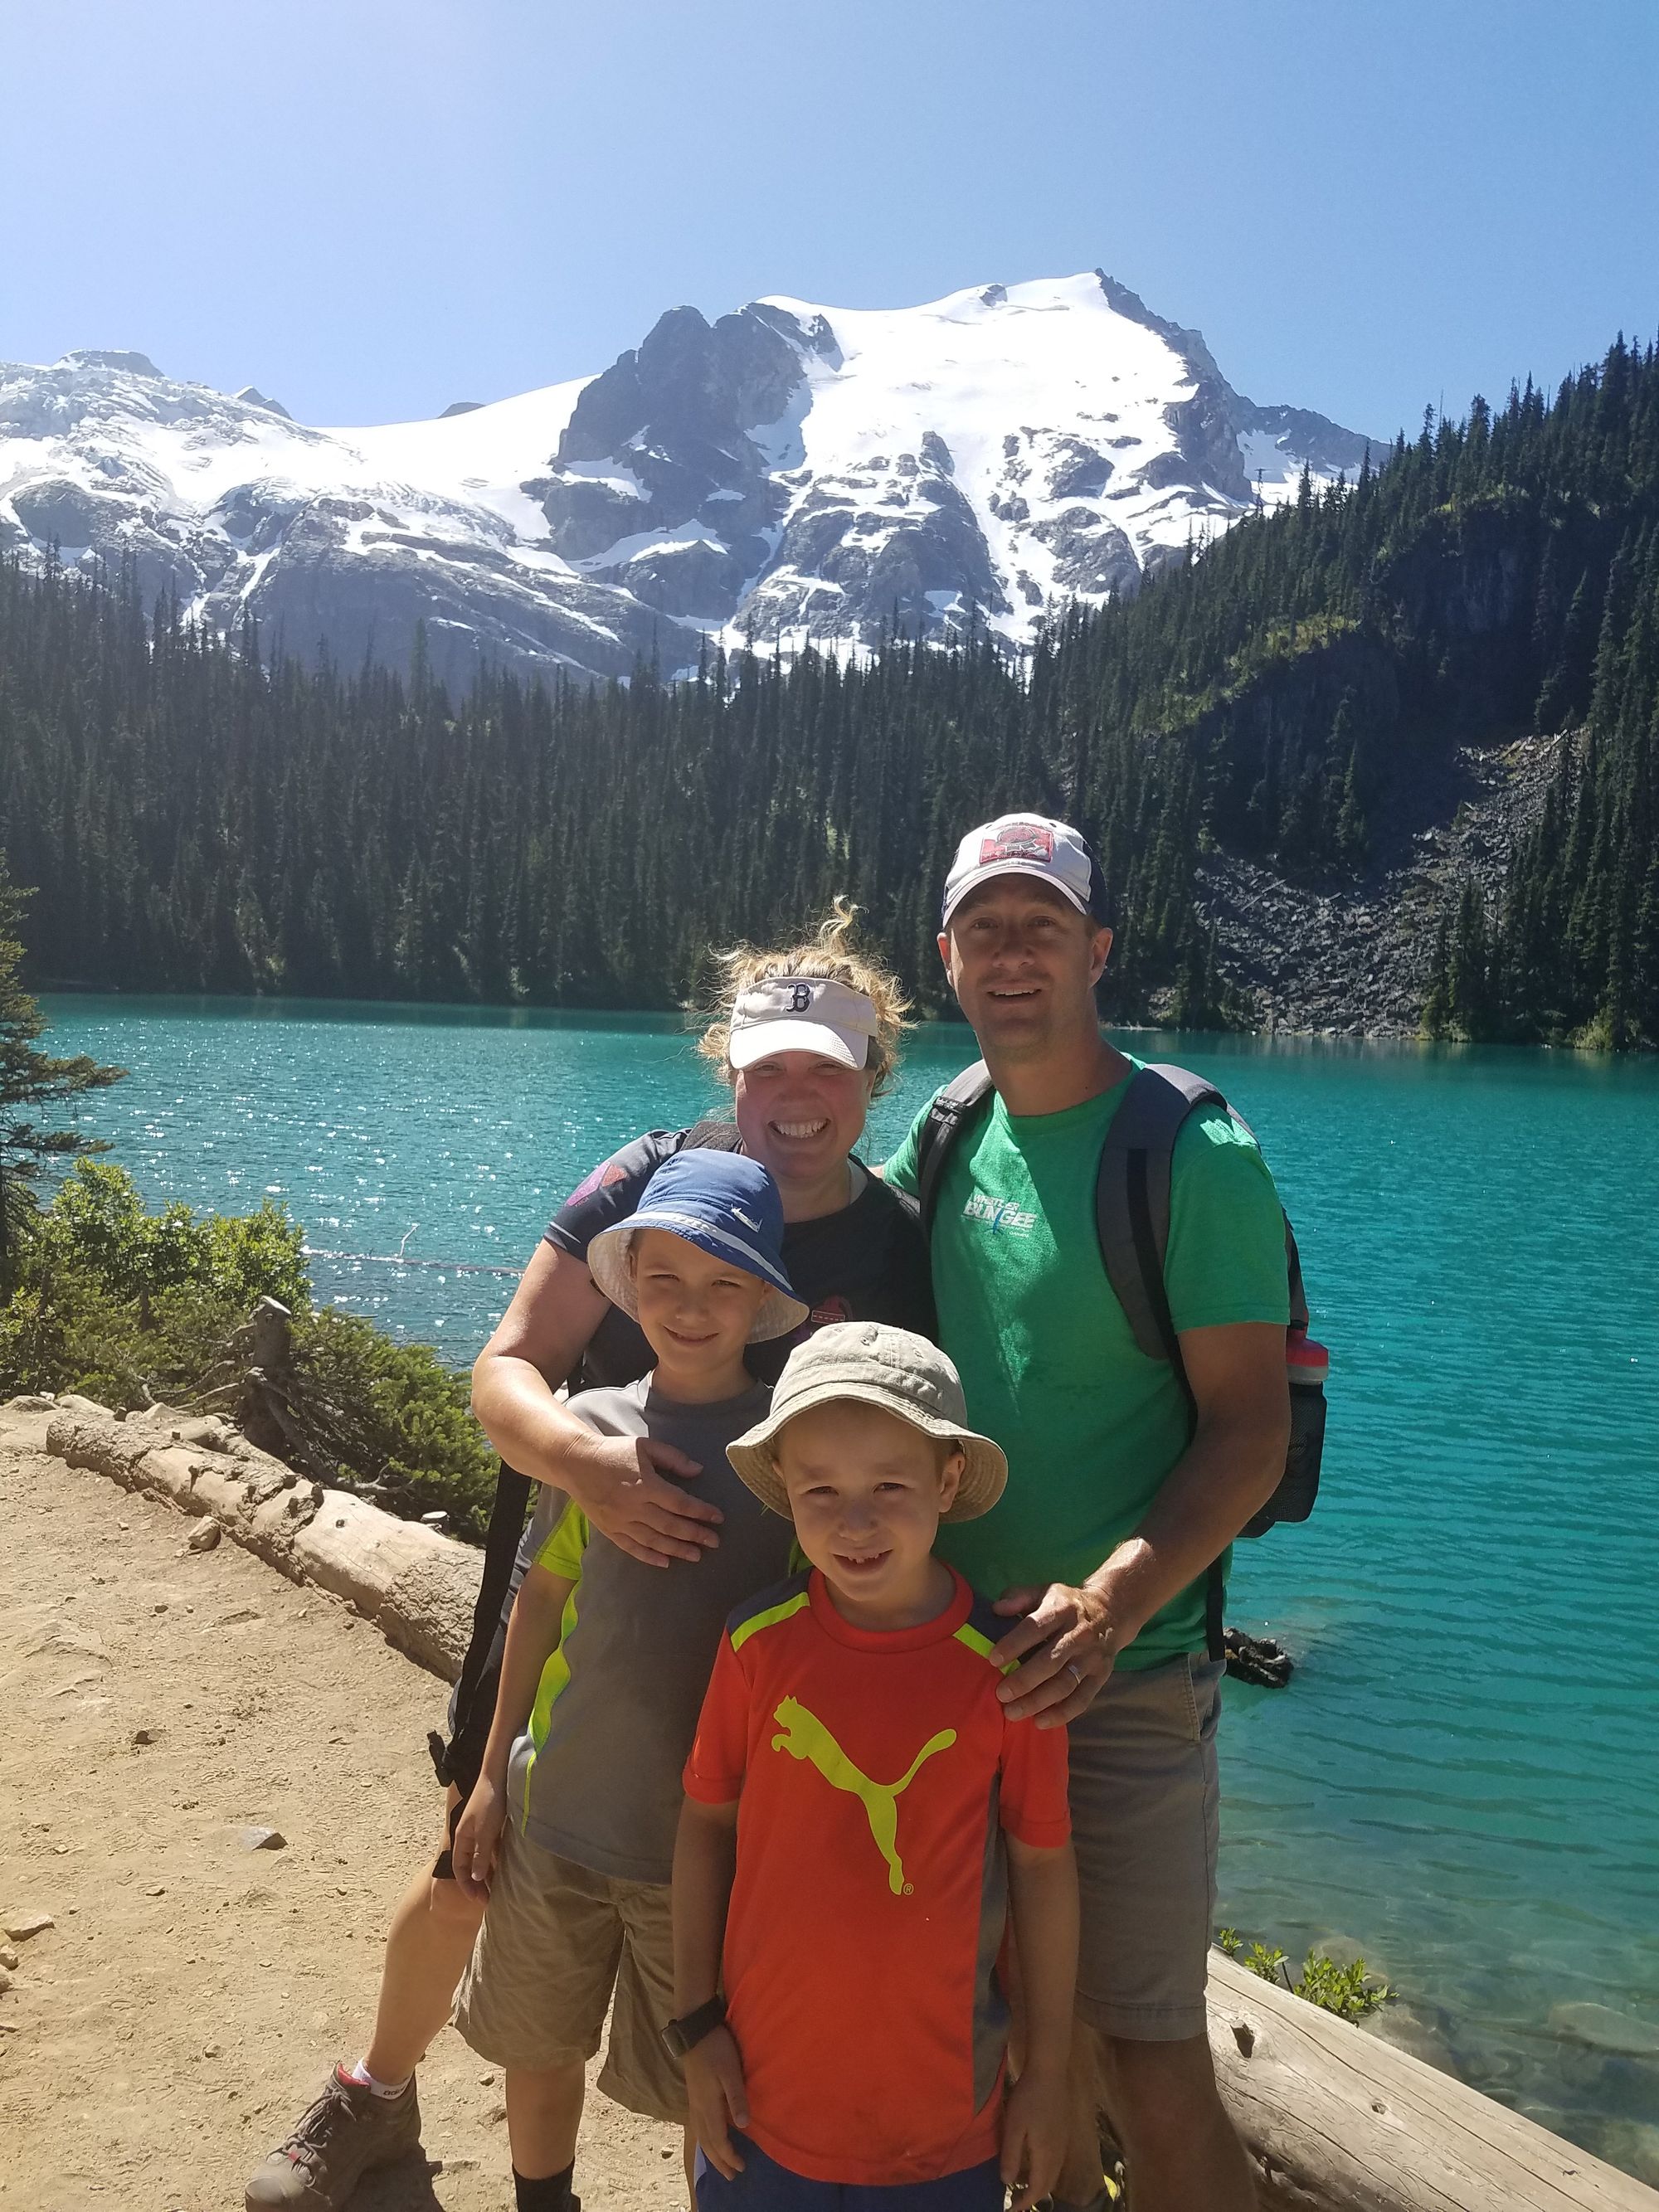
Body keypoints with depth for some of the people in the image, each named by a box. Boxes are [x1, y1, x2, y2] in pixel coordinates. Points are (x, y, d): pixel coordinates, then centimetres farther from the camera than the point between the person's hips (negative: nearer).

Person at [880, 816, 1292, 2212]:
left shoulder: (1194, 1155, -15)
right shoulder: (948, 1137, 3)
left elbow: (1250, 1428, -17)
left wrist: (1111, 1602, -30)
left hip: (1122, 1671, -5)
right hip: (957, 1647, 6)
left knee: (1150, 2069, 1)